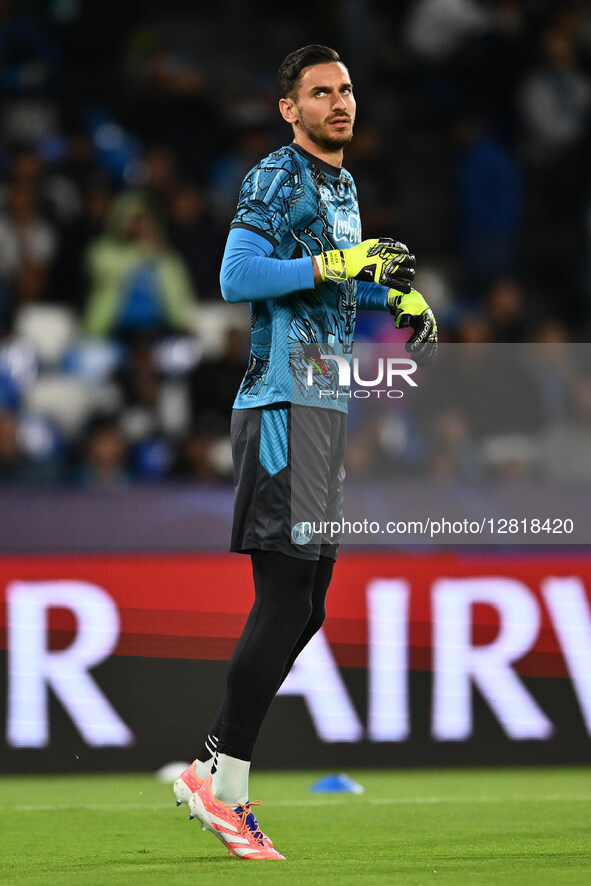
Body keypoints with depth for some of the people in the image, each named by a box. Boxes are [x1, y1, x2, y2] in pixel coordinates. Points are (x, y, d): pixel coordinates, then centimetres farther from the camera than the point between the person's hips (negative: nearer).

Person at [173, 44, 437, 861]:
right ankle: (222, 778, -9)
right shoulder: (276, 180, -9)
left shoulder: (344, 185, 19)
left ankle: (217, 771, 12)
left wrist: (398, 294, 18)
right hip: (284, 403, -10)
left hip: (326, 408, 10)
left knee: (302, 606, 8)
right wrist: (336, 264, -23)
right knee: (286, 597, -13)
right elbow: (238, 278, -21)